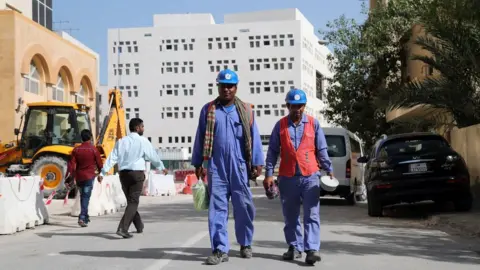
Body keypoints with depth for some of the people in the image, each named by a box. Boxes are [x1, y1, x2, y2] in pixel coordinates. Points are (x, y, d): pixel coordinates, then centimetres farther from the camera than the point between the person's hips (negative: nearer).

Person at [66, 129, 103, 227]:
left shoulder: (76, 149, 1)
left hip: (79, 177, 4)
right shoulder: (93, 149, -6)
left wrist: (69, 177, -3)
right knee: (86, 197, -4)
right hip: (89, 176, -4)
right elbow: (99, 163, 0)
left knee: (83, 196, 18)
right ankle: (82, 218, -16)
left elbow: (71, 164, -4)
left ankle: (85, 216, 27)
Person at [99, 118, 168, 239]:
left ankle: (139, 226, 30)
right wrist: (162, 167, 19)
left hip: (123, 173, 5)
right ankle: (122, 228, -19)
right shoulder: (142, 141, -4)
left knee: (131, 200, 18)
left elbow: (112, 158, 1)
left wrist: (103, 173, 0)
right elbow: (153, 156, 3)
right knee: (133, 202, -5)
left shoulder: (121, 141, 8)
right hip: (137, 173, -5)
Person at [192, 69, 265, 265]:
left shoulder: (245, 110, 5)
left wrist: (257, 163, -2)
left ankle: (245, 244, 24)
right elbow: (200, 138, 9)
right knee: (217, 208, -1)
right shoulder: (208, 110, 7)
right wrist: (198, 163, 7)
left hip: (239, 167, 0)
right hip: (216, 167, 0)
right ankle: (220, 249, 3)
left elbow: (254, 138, 3)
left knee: (244, 206, 6)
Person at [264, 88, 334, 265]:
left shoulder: (313, 123, 4)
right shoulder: (280, 125, 5)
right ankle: (295, 247, 20)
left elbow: (322, 150, 5)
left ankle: (312, 249, -9)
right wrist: (269, 174, -2)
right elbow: (272, 151, 5)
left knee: (311, 215, -6)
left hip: (310, 176, -1)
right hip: (287, 178, 1)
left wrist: (329, 170, -4)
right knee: (290, 216, 9)